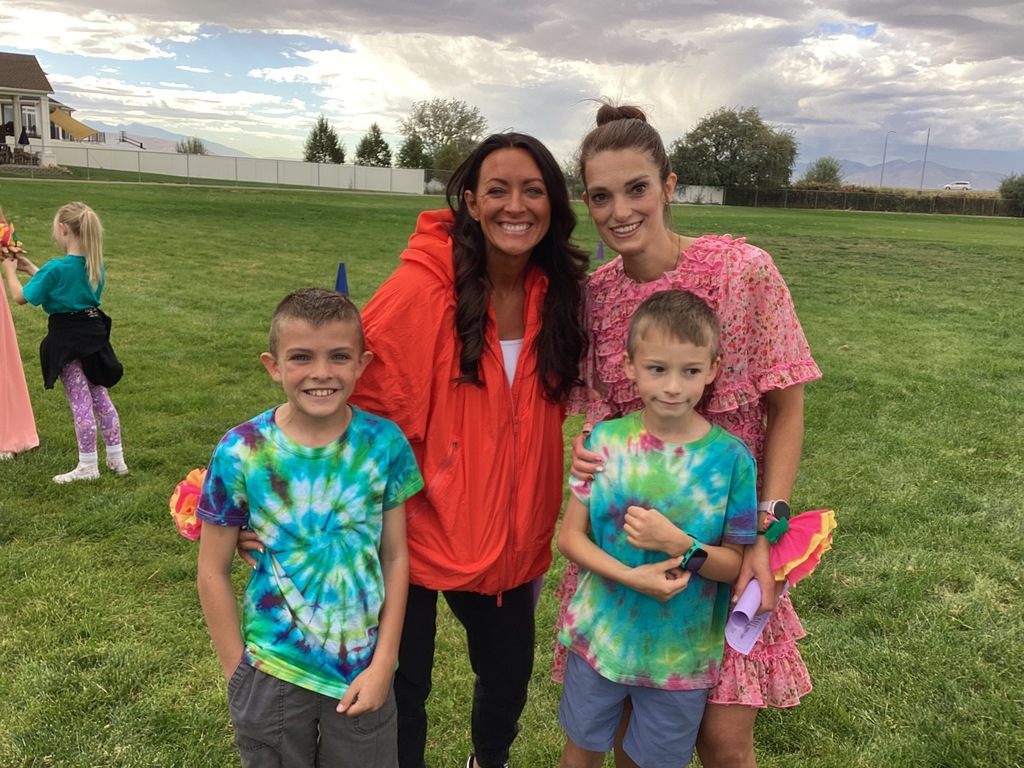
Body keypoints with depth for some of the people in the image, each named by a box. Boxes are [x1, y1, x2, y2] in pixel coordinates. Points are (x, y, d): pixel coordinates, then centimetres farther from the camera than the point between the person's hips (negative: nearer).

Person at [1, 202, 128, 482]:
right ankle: (116, 458, 22)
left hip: (67, 339, -6)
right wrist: (32, 269, 22)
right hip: (93, 332, 7)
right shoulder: (96, 265, 1)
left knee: (80, 401, 1)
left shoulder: (56, 268, -20)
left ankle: (88, 466, 11)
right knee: (100, 396, 15)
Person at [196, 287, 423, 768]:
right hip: (272, 672, 0)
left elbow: (395, 557, -5)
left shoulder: (384, 444, -12)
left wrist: (383, 664, -6)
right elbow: (213, 573, -6)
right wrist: (239, 676, -3)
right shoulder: (241, 453, -15)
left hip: (363, 670, 1)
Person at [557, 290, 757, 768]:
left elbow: (736, 564, -9)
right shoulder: (605, 440, -11)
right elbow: (570, 536, -7)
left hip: (680, 654, -1)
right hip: (600, 637, 1)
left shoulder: (730, 457, -15)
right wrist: (631, 576, -22)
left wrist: (680, 545, -27)